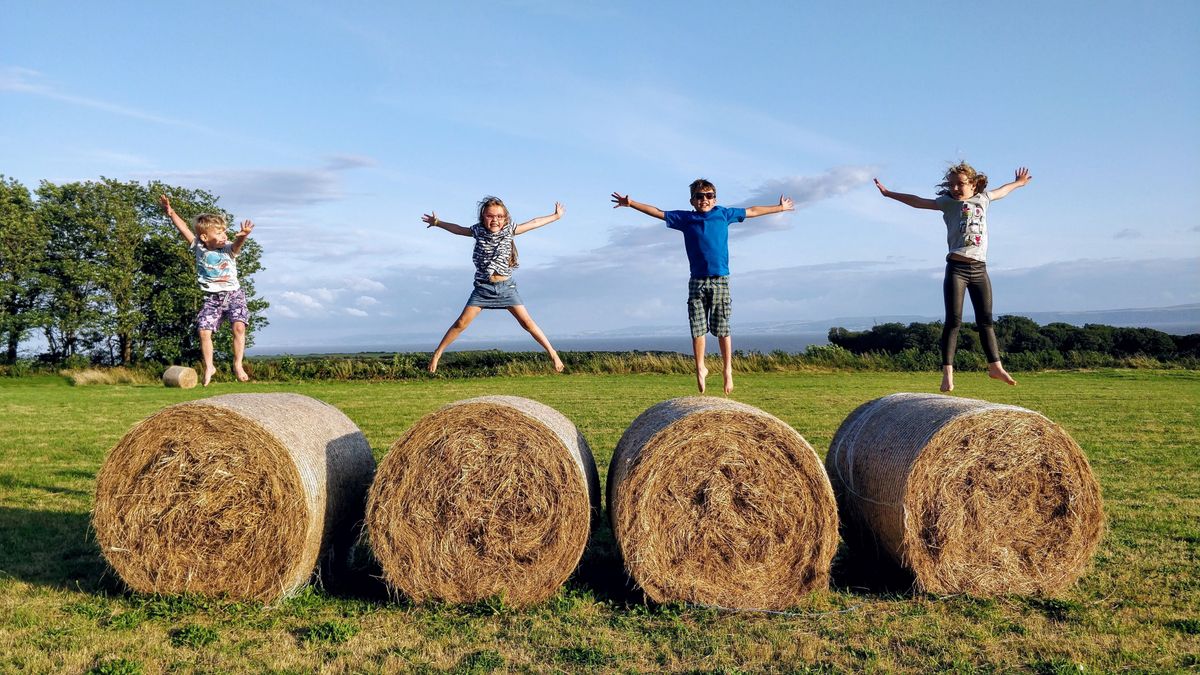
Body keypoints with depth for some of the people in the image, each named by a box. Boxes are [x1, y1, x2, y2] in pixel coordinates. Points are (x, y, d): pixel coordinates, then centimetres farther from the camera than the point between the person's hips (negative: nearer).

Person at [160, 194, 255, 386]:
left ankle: (238, 365, -6)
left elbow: (237, 242, -28)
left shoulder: (228, 249, -7)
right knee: (204, 331, -6)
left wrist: (243, 235, -51)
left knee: (239, 327, -19)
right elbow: (184, 228, -2)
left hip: (234, 294, -2)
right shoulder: (198, 248, -1)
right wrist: (170, 212, -10)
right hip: (212, 297, 2)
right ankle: (209, 367, 13)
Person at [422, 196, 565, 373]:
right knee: (461, 323, -3)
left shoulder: (509, 230, -1)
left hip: (506, 286, 0)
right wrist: (437, 222, 28)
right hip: (483, 287, 1)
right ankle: (437, 354, 9)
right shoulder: (478, 231, 1)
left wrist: (556, 216, 15)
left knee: (526, 322, -5)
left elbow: (533, 223, 8)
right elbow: (457, 229, 18)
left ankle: (552, 353, 1)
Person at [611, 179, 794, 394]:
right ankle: (700, 369, 13)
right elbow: (657, 212, 10)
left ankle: (727, 370, 12)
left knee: (723, 330, 2)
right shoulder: (685, 218, 8)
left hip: (720, 280, 0)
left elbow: (752, 211, 21)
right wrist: (631, 204, 5)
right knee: (697, 329, 0)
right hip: (697, 281, 0)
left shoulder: (723, 214, 10)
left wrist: (779, 207, 29)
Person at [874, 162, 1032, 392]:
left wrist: (1017, 183, 54)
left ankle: (995, 366, 21)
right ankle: (947, 371, -6)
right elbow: (918, 202, -1)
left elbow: (1000, 192, 36)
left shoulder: (982, 199, 16)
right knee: (953, 320, -7)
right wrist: (889, 193, -7)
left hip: (979, 268, 4)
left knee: (986, 319, 10)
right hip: (956, 267, -4)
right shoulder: (948, 202, 5)